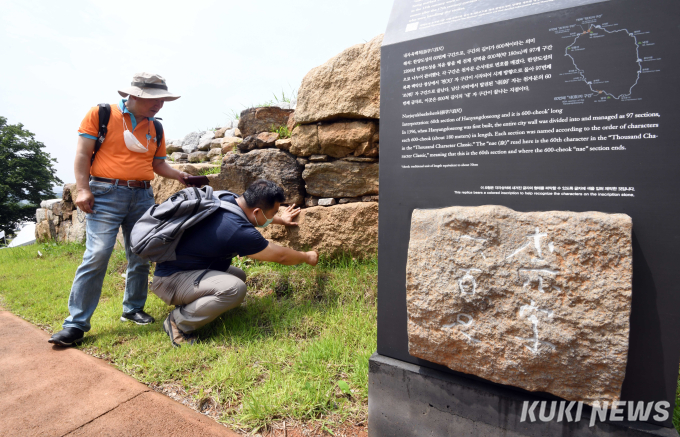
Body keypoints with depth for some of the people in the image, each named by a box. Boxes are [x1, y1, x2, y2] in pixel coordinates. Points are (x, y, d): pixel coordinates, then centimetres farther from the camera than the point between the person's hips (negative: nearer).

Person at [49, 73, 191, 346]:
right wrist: (83, 189, -10)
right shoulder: (101, 114, 1)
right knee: (97, 255, -13)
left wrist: (179, 176, 1)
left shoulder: (155, 128, 13)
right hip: (106, 193, -4)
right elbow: (83, 153, -1)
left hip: (142, 196, 5)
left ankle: (133, 309, 22)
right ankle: (76, 323, -3)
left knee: (140, 257, 6)